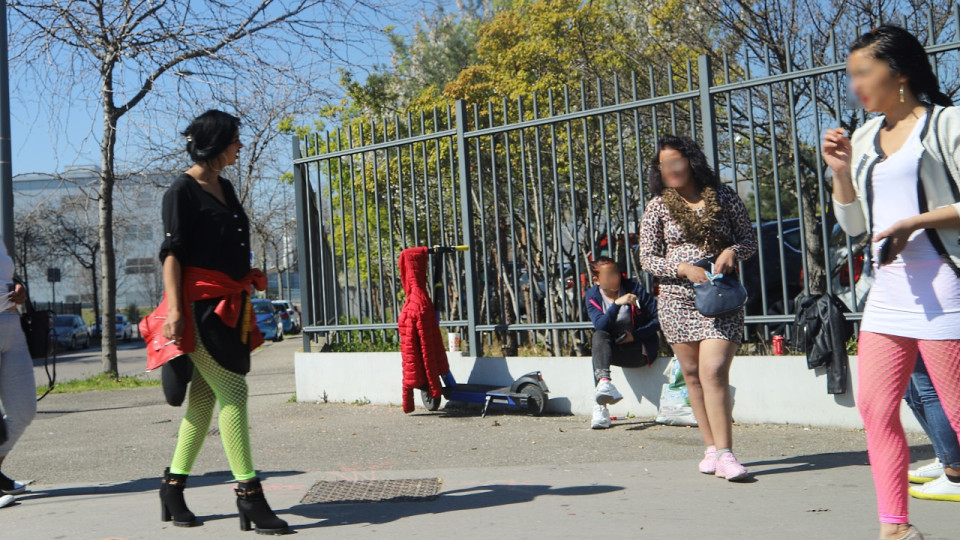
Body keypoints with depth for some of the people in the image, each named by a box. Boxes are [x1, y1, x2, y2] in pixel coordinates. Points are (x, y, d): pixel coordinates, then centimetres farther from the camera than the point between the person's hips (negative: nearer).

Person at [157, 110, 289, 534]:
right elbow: (171, 252, -12)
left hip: (228, 306, 8)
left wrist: (247, 275, 21)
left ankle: (173, 487, 19)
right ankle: (248, 495, -8)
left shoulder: (224, 188, 18)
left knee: (204, 396, 9)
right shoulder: (183, 190, -7)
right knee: (233, 392, -11)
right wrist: (174, 310, -20)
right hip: (201, 305, -8)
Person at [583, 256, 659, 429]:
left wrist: (635, 335, -15)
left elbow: (658, 317, -6)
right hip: (613, 347, 3)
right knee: (599, 336, -29)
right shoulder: (592, 296, -2)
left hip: (641, 349, -3)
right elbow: (600, 326, -19)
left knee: (599, 349, -28)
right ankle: (604, 382, -49)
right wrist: (617, 304, -32)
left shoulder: (633, 288, -6)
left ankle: (601, 407, -37)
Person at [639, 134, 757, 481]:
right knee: (693, 375, 5)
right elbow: (647, 259, 2)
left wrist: (732, 251, -11)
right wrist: (684, 268, -14)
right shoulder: (658, 207, 4)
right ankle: (712, 447, 17)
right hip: (677, 299, 2)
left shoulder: (723, 197, 4)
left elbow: (749, 238, 11)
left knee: (714, 372, -14)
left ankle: (725, 453, -11)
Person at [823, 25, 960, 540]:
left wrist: (914, 222, -16)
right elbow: (853, 223, 19)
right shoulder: (864, 137, 16)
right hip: (888, 291, 7)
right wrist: (840, 169, 6)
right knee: (875, 408, 4)